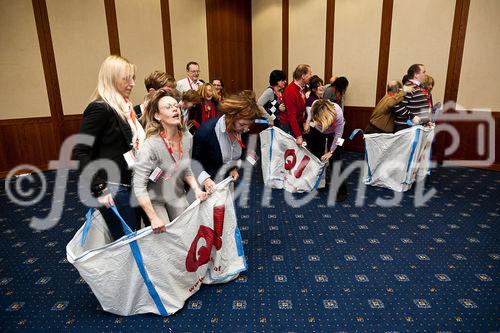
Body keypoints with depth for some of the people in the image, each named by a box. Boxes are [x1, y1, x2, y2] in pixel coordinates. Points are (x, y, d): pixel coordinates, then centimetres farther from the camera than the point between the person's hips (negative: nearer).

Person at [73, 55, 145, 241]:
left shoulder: (124, 107, 11)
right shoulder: (100, 108, -14)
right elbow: (81, 151, -17)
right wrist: (98, 189, -20)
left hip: (131, 183, 8)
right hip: (113, 188, -8)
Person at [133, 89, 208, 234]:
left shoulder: (187, 137, -11)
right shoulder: (151, 145, -29)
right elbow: (139, 186, -27)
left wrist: (196, 189, -9)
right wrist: (154, 218, -26)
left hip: (177, 195, 5)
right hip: (154, 199, -5)